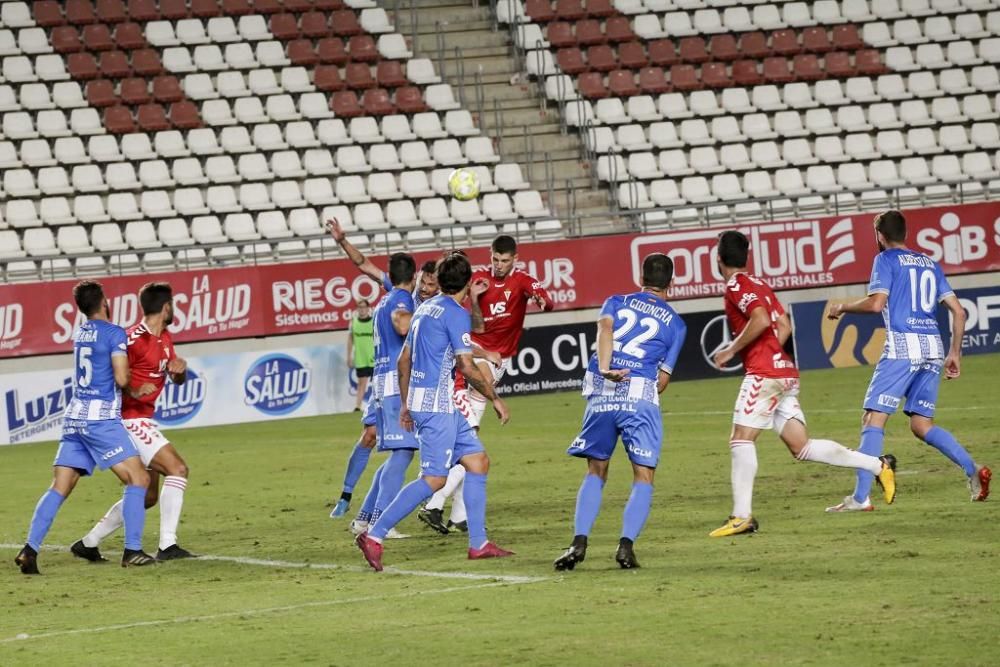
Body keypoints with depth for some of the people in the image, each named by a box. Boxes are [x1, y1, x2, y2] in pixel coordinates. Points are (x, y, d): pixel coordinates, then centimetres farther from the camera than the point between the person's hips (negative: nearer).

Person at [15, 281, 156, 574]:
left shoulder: (80, 334, 16)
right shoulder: (114, 333, -6)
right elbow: (121, 379, -14)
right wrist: (129, 374, 9)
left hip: (74, 417, 7)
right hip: (101, 418, -7)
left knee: (59, 487, 4)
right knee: (138, 479, 0)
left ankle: (30, 549, -9)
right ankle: (132, 551, -8)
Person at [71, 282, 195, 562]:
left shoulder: (164, 338, 12)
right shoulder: (134, 339, -17)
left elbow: (178, 379, 18)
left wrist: (179, 369, -5)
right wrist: (133, 391, -32)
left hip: (143, 421, 10)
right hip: (131, 420, -10)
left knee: (147, 495, 13)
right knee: (177, 469, -19)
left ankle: (88, 543, 21)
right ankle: (167, 546, -22)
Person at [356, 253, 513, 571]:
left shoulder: (426, 308, 15)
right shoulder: (456, 313, -11)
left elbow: (403, 360, 19)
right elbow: (466, 366, -16)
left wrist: (406, 404, 26)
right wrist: (495, 398, -5)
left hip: (420, 400, 10)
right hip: (436, 403, -10)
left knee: (478, 461, 11)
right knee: (434, 479, -10)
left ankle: (478, 543, 10)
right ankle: (374, 535, -14)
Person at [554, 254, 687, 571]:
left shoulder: (617, 302, 18)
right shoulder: (675, 323, 15)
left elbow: (605, 327, -6)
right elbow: (663, 379, 9)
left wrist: (605, 369, -20)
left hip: (601, 393, 2)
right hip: (640, 395, -2)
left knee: (595, 472, 15)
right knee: (643, 477, 5)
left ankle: (579, 542, 0)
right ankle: (626, 544, -13)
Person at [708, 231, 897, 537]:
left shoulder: (736, 286, -7)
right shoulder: (759, 284, 20)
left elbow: (760, 320, -22)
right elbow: (784, 326, 20)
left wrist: (731, 350, -13)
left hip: (763, 373, -9)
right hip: (785, 371, 9)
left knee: (741, 439, -9)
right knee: (801, 447, 7)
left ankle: (742, 517, -14)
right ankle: (879, 465, 6)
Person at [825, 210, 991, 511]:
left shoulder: (887, 260, 3)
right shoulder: (930, 263, 21)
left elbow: (876, 303, -11)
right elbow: (958, 311, 16)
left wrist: (843, 307, 5)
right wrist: (955, 353, 22)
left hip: (902, 346, -6)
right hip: (934, 349, 6)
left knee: (873, 418, -6)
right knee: (921, 424, 14)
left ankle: (860, 497, -14)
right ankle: (973, 470, -3)